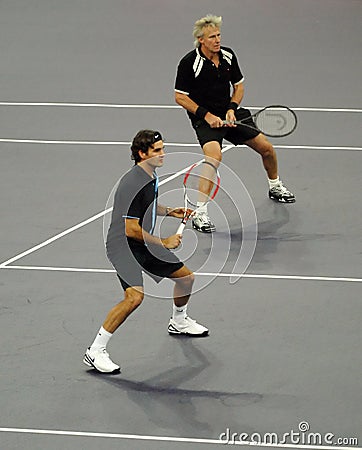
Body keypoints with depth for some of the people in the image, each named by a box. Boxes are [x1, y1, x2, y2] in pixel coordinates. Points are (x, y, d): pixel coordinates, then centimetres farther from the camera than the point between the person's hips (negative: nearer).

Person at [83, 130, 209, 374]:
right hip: (124, 245, -10)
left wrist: (169, 211, 11)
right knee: (135, 295, -29)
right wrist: (163, 242, -15)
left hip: (145, 243, 10)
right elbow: (131, 229, -26)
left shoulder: (151, 176, 6)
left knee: (186, 277, 19)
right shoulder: (133, 184, -25)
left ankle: (179, 322, 50)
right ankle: (95, 352, -22)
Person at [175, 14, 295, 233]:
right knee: (214, 156, -32)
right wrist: (206, 115, -17)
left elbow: (238, 85, 10)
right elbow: (180, 96, -11)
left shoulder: (228, 55, -2)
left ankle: (275, 187, 40)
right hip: (204, 118, -6)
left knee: (267, 148, 8)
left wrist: (232, 109, -7)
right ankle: (200, 213, -26)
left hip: (229, 114, 6)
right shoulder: (189, 62, -17)